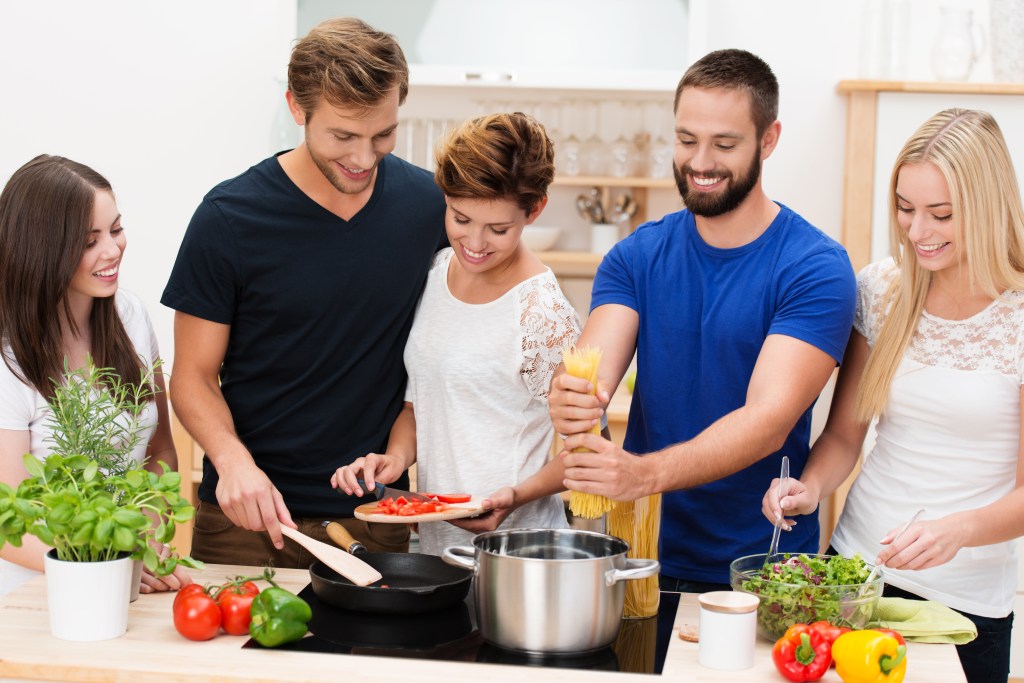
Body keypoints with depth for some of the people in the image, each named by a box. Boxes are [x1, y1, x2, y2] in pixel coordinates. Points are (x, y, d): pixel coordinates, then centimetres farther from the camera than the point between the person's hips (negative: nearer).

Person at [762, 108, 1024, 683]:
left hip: (966, 600, -3)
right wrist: (811, 487, -13)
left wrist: (958, 530, -28)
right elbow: (844, 435, 7)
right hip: (857, 566, 3)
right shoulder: (881, 289, 0)